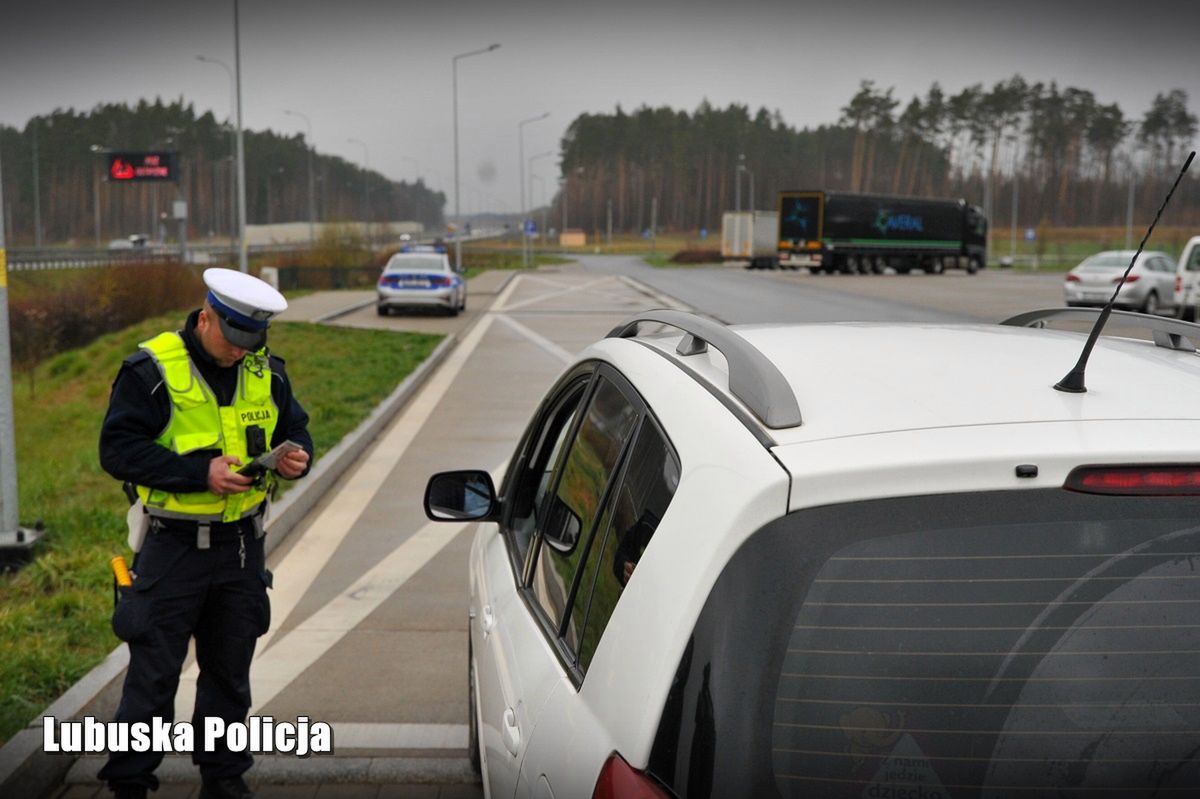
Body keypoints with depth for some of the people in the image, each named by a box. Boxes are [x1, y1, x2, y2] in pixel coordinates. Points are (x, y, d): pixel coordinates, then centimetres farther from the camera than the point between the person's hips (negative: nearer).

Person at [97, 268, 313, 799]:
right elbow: (117, 450, -15)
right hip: (173, 548, -5)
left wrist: (297, 457, -8)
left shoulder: (266, 371, 5)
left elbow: (295, 429, 16)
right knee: (153, 672, 1)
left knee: (230, 670, 14)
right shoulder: (151, 370, -11)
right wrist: (200, 472, -24)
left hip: (242, 545, 5)